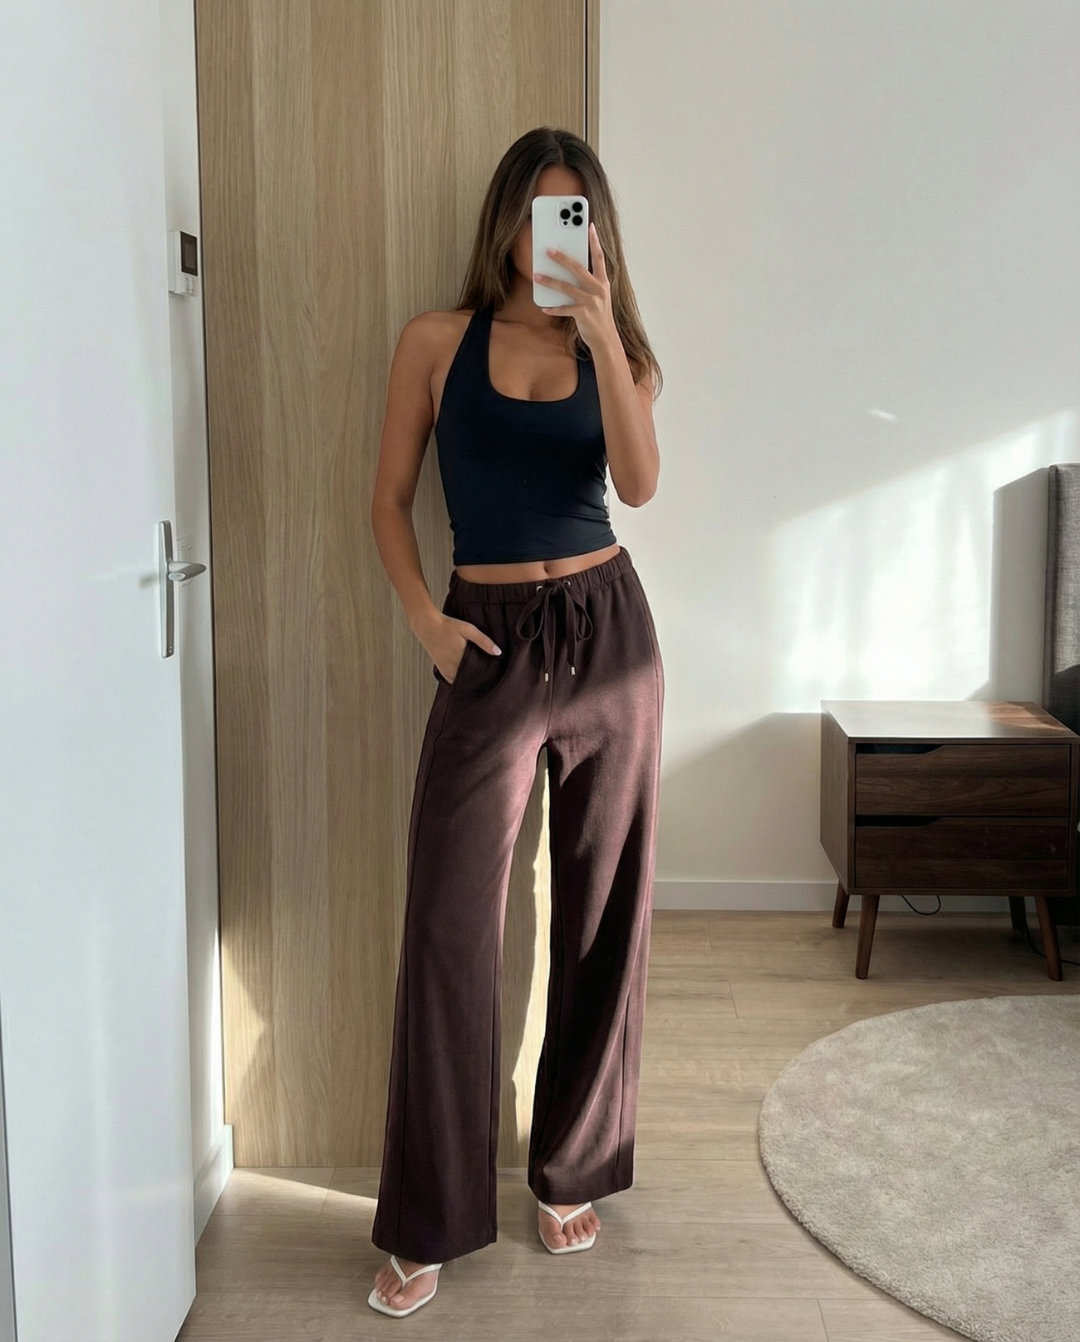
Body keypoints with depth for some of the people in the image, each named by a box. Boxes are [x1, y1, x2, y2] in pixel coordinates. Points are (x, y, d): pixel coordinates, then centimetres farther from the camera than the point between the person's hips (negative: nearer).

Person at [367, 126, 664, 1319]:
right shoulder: (438, 341, 4)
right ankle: (426, 1226, 7)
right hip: (490, 644, -2)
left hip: (607, 631, 2)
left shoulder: (614, 350, 8)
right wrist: (424, 618, -8)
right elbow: (389, 499, 5)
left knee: (600, 910, 8)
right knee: (450, 927, -6)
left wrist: (601, 332, -18)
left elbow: (638, 482, -11)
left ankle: (573, 1172, 26)